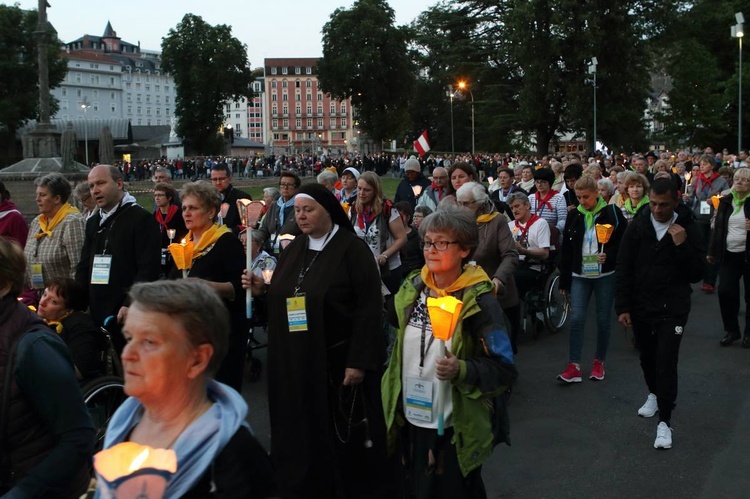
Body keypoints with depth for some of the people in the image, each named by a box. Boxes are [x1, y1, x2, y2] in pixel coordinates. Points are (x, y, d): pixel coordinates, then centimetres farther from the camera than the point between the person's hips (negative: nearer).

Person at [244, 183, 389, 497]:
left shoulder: (352, 249, -12)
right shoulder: (294, 249, 9)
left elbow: (368, 308, -16)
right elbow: (280, 297, 17)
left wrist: (358, 362, -20)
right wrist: (262, 289, -5)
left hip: (337, 360, -6)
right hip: (295, 360, 6)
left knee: (340, 435, 5)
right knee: (301, 431, 13)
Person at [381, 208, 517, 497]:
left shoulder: (478, 301, -15)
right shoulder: (413, 288, 1)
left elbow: (503, 369, -16)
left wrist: (461, 370, -31)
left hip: (456, 428, -5)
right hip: (410, 418, 5)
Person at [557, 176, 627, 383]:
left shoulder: (612, 213, -5)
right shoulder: (574, 216, 4)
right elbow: (566, 250, 7)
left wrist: (609, 256, -23)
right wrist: (564, 281, 6)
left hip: (605, 275, -2)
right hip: (580, 275, 2)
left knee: (603, 320, 7)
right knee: (576, 319, -5)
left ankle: (599, 362, 23)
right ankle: (573, 366, -2)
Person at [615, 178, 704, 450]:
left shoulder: (688, 228, -7)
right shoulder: (637, 226, -4)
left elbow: (697, 273, -7)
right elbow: (623, 269, -2)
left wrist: (682, 246, -22)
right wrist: (623, 307, -5)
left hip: (672, 308, -3)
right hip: (640, 305, 3)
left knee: (666, 363, -8)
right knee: (647, 357, 17)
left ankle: (664, 421, 0)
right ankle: (655, 394, 44)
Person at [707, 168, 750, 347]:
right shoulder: (726, 201, 6)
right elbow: (718, 227, 11)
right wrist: (711, 251, 11)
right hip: (729, 254, 3)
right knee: (725, 292, -3)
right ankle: (731, 330, 13)